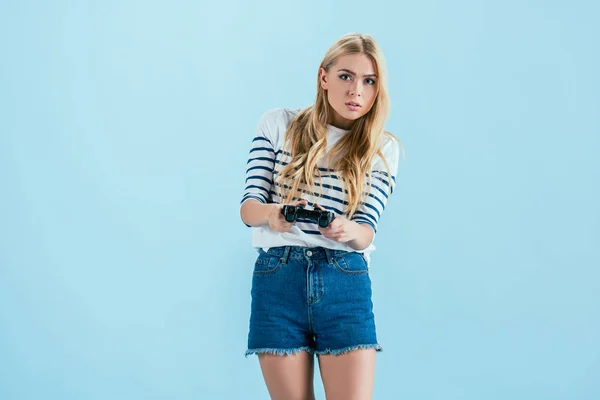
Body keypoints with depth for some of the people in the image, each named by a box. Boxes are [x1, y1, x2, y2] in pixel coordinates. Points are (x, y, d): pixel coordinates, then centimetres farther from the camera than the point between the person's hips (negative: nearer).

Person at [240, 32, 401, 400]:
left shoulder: (384, 149, 7)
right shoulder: (277, 125, 5)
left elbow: (367, 231, -2)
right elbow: (248, 207, 1)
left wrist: (348, 230, -27)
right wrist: (271, 212, -24)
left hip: (346, 284, 1)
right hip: (278, 280, 0)